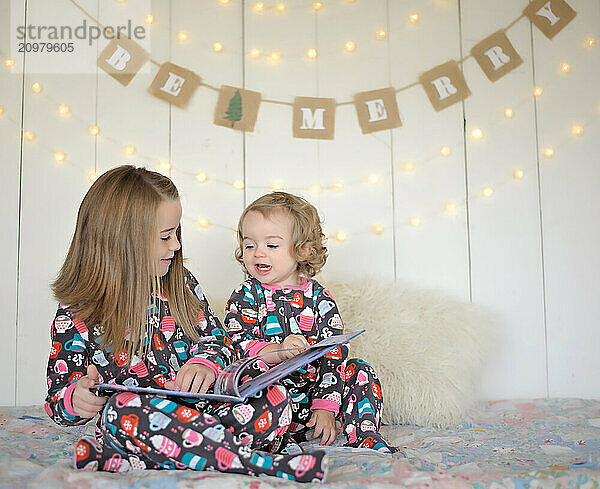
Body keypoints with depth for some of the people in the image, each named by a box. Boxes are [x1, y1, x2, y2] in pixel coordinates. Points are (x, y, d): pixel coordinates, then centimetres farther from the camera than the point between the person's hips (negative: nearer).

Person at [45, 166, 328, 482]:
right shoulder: (76, 315, -4)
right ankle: (266, 465, -41)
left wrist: (204, 363, -11)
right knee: (124, 407, -39)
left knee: (275, 399, -21)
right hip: (136, 424, -3)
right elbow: (57, 397, 1)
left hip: (197, 410, 4)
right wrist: (77, 400, -25)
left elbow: (216, 339, 13)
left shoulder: (181, 284, 8)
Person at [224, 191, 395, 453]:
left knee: (359, 370, -8)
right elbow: (238, 346, -12)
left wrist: (326, 407, -12)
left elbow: (334, 355, -2)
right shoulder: (245, 297, 2)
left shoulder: (319, 298, 4)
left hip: (312, 395, 3)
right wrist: (279, 351, -31)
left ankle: (366, 438, -8)